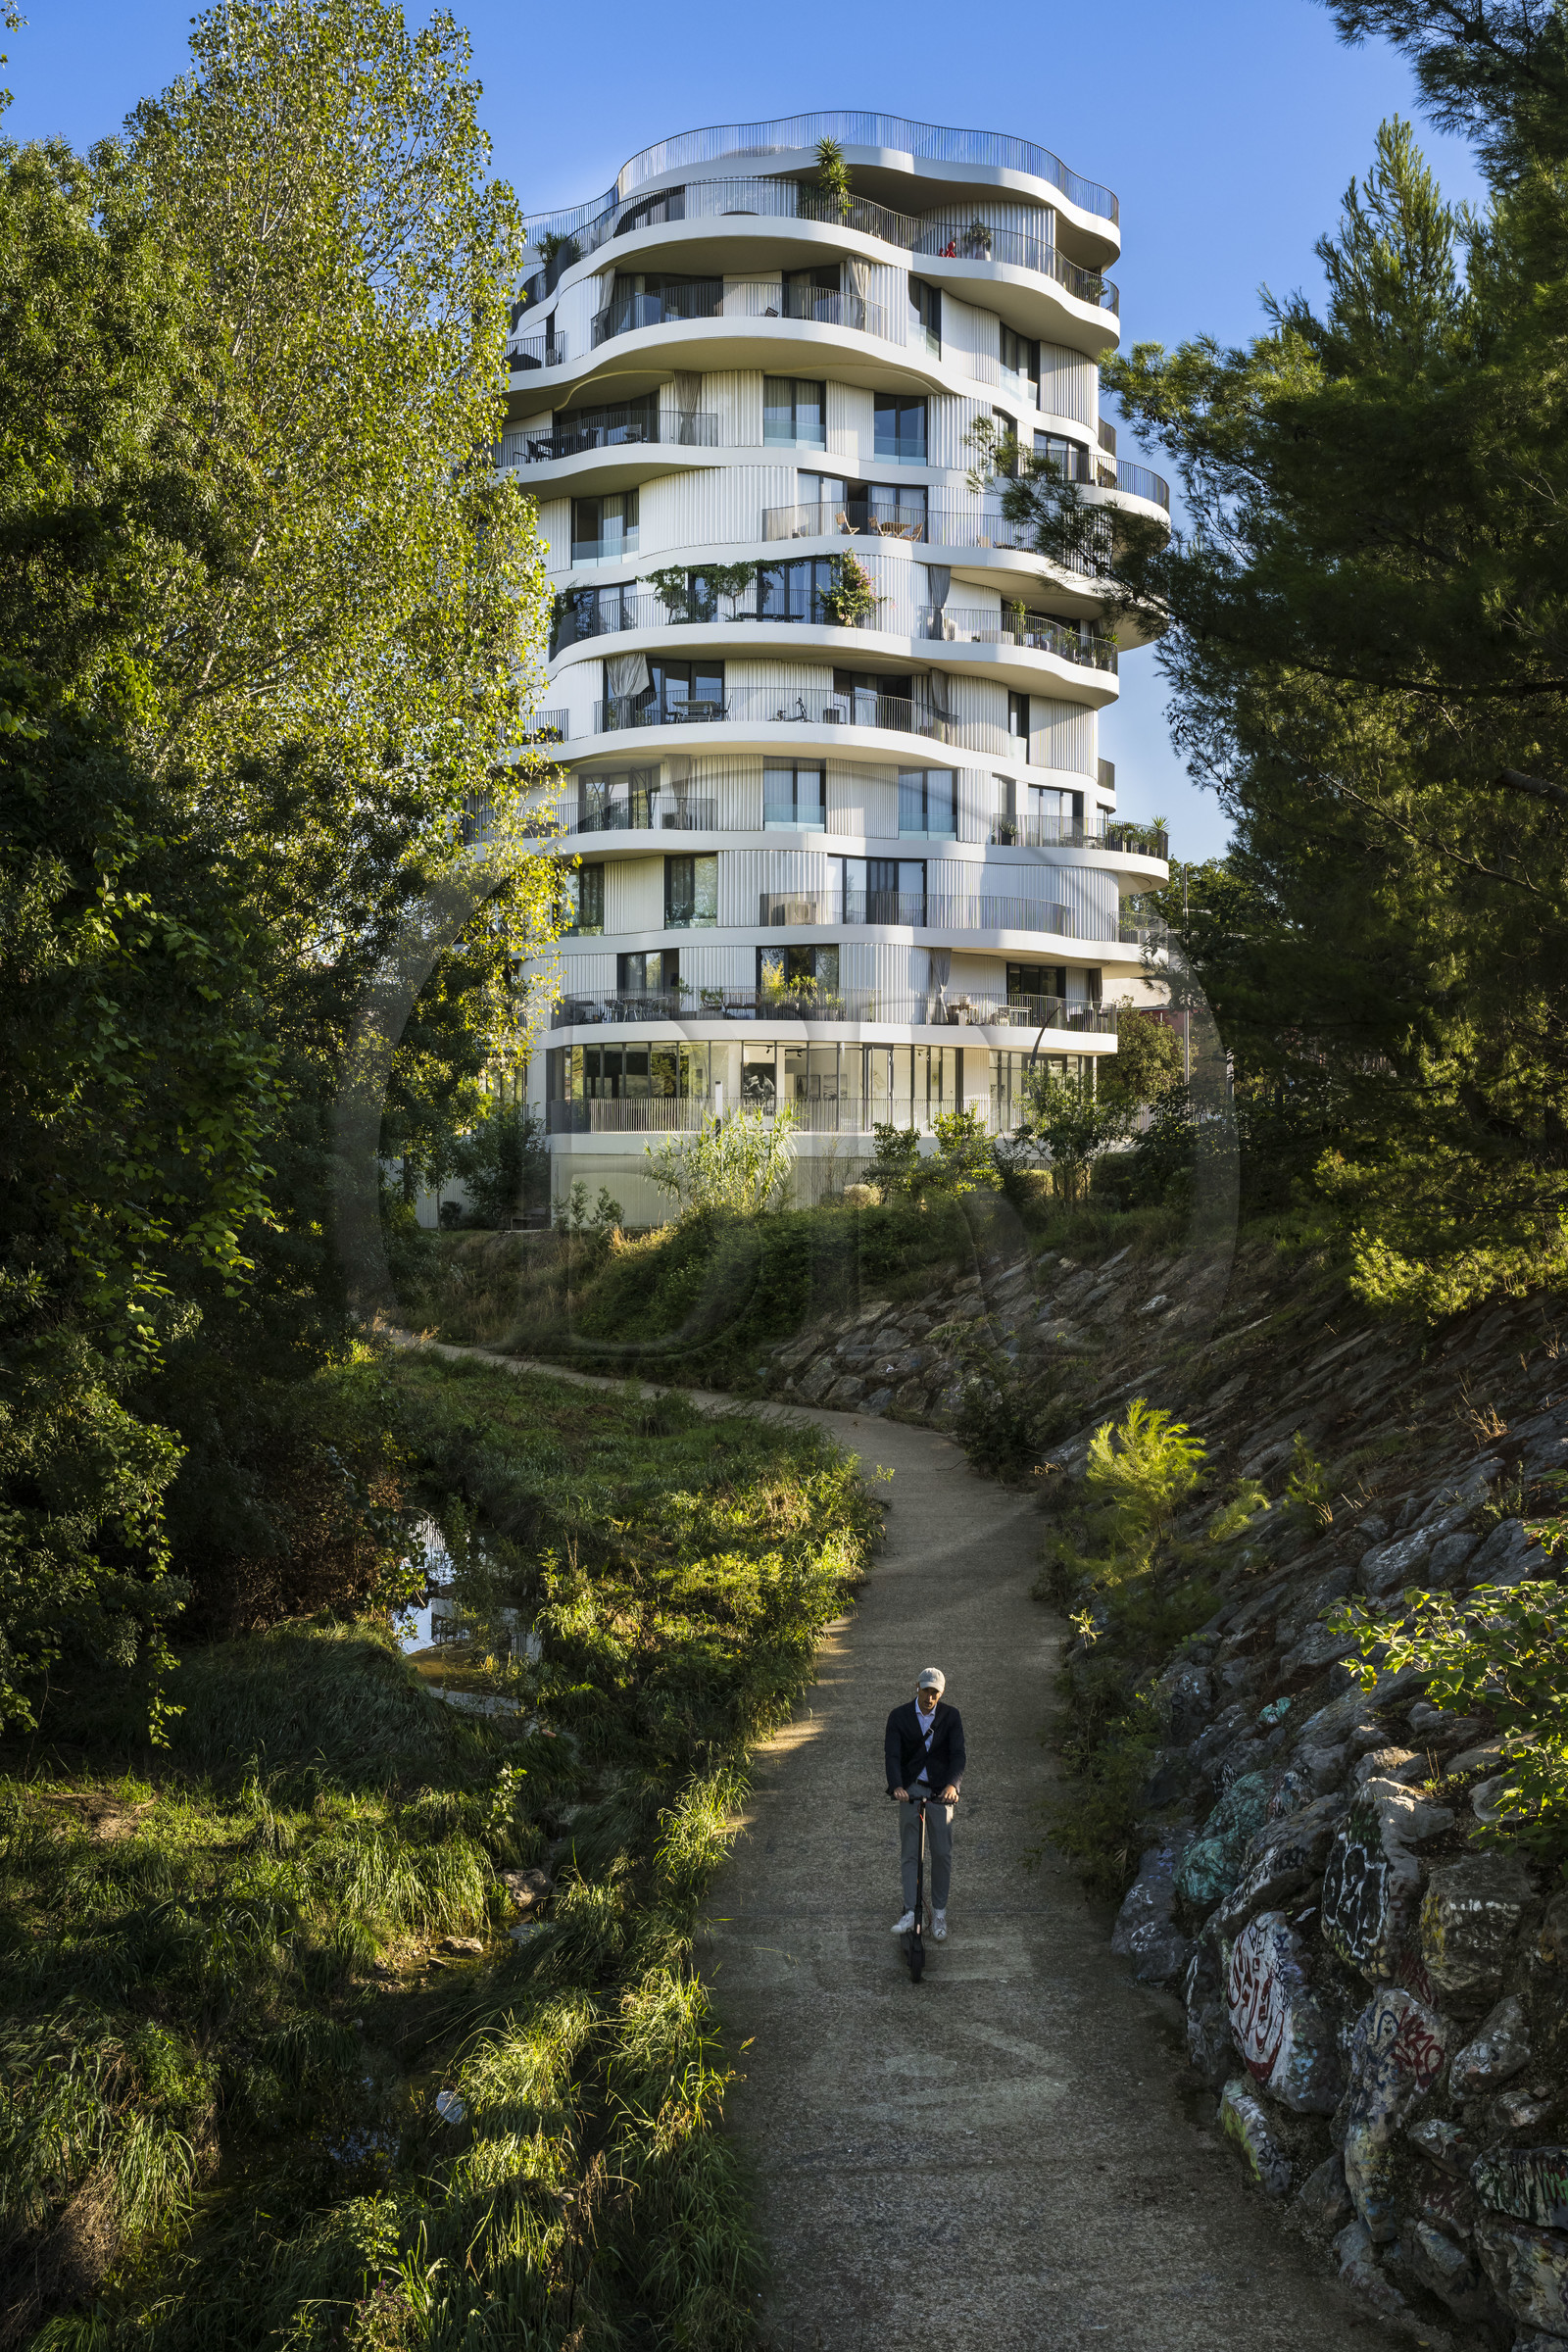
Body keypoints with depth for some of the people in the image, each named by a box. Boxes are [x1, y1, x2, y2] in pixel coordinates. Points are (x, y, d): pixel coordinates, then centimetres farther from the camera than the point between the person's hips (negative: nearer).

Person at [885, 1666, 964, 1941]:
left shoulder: (951, 1716, -2)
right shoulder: (899, 1717, -3)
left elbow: (958, 1754, -12)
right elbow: (893, 1755, -12)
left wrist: (952, 1784, -31)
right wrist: (896, 1786, -31)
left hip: (941, 1791, 0)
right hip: (910, 1789, 0)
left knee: (942, 1854, 3)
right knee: (909, 1854, 1)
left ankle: (939, 1913, 15)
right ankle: (910, 1913, 3)